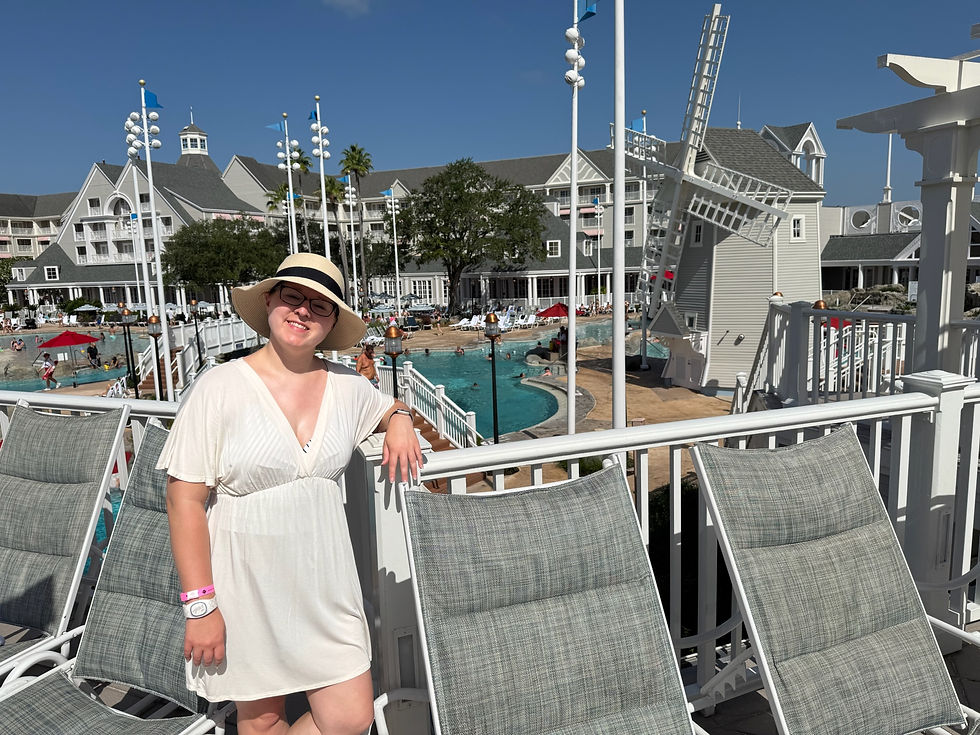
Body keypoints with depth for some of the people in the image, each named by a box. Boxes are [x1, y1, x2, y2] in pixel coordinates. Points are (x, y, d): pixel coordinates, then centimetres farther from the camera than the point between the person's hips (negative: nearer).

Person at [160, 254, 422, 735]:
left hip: (324, 582, 4)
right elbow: (185, 500, -11)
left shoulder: (346, 386, 0)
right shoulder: (221, 387, -12)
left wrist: (399, 421, -3)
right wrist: (201, 605, -13)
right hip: (246, 586, -3)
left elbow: (391, 407, 22)